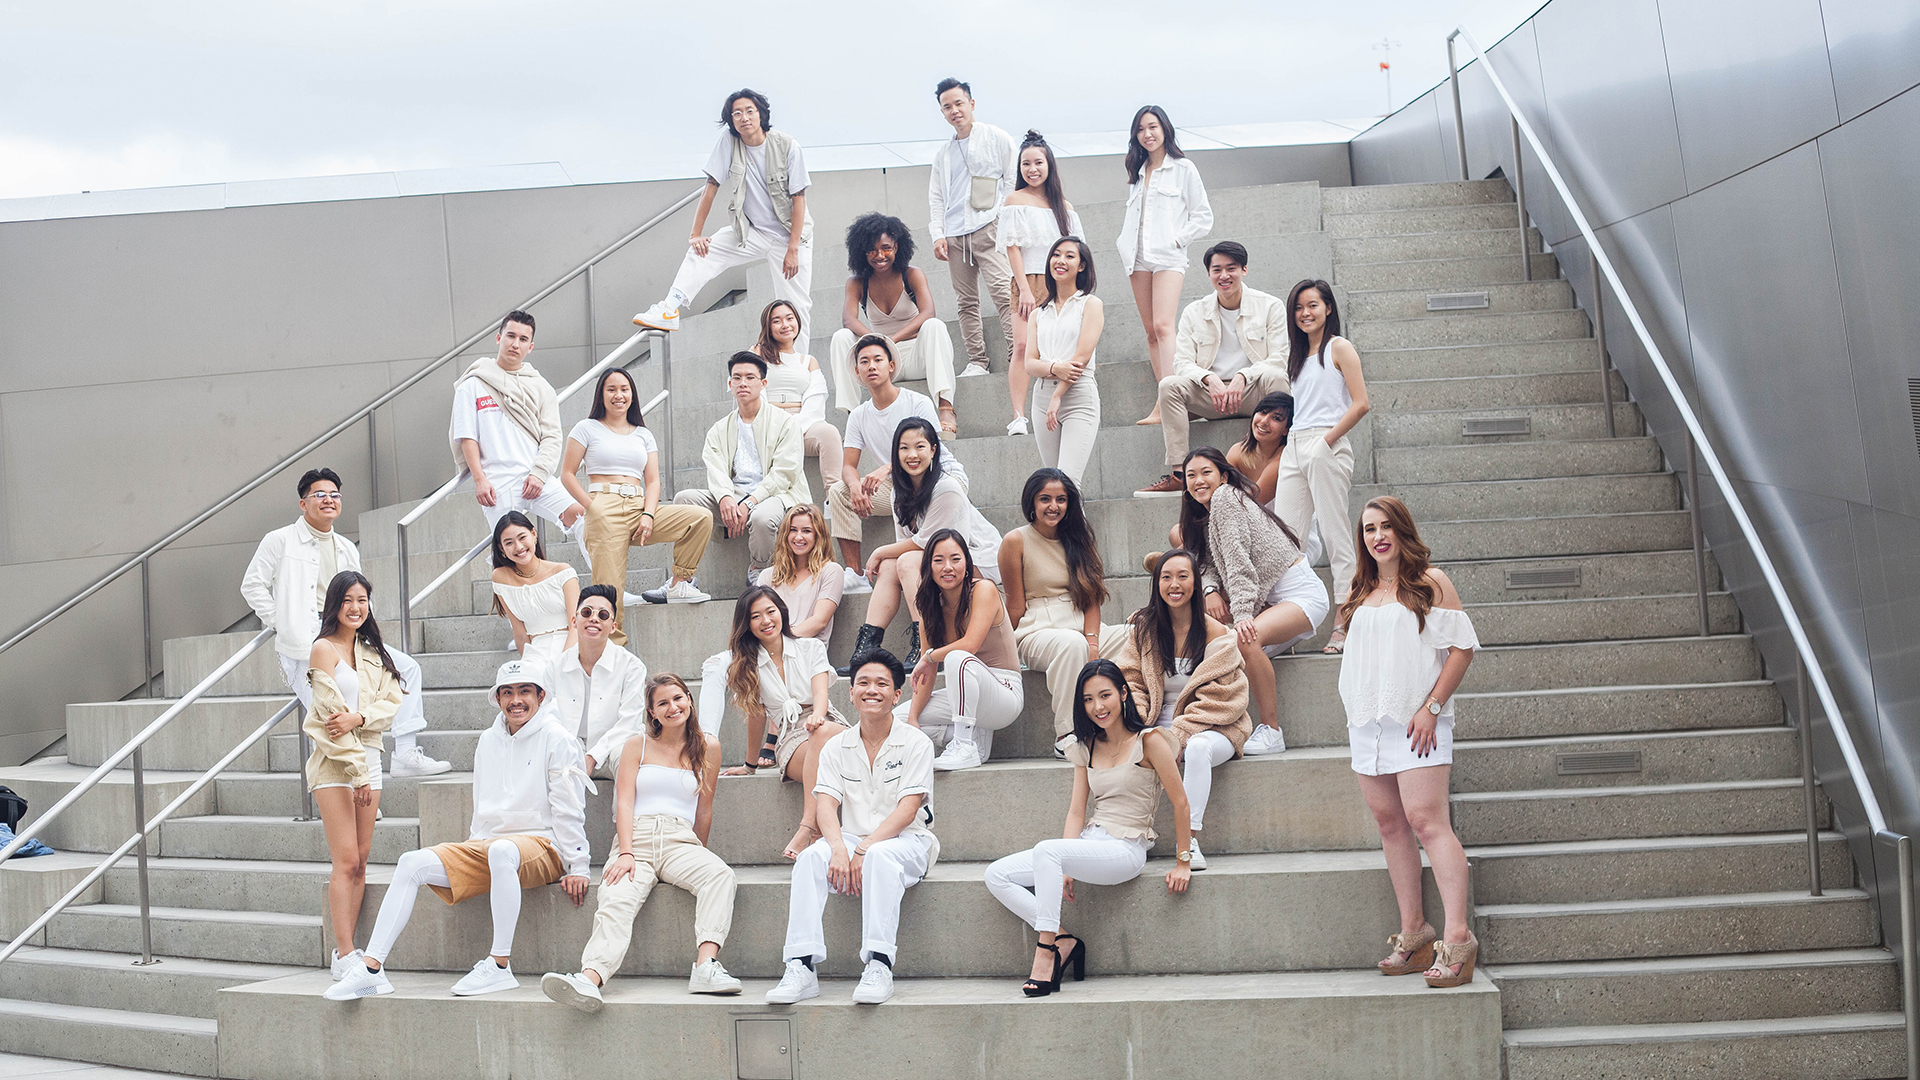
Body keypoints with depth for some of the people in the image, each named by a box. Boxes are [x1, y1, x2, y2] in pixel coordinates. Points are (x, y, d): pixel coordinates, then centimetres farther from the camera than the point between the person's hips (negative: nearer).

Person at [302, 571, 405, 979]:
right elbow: (331, 712, -11)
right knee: (346, 861, -11)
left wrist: (359, 717, -15)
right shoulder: (325, 648, -5)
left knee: (360, 861, 5)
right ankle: (344, 956, -10)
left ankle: (348, 950, 10)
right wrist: (357, 770, -13)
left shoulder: (371, 651, 15)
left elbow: (393, 700, 7)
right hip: (333, 762, -6)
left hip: (368, 757, 7)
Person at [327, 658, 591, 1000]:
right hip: (485, 846, 7)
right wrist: (472, 852, 16)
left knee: (502, 850, -41)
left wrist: (576, 867, -8)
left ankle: (500, 965, -34)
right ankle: (371, 968, -16)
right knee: (413, 862, -13)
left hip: (542, 845, -6)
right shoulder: (488, 741, 18)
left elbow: (567, 810, -5)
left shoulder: (556, 739, -2)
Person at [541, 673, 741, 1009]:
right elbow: (624, 803, 4)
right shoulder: (637, 744, 15)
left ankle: (706, 966, -46)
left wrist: (697, 855, 21)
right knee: (617, 900, -31)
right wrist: (626, 853, -10)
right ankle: (590, 979, -54)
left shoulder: (707, 746, 15)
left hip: (680, 841, 1)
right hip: (636, 839, -1)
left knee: (720, 874, -33)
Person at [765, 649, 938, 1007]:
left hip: (906, 842, -3)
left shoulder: (915, 743, -1)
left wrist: (864, 850, -22)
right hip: (851, 840, 3)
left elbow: (907, 810, -10)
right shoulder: (836, 746, 11)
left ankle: (879, 965, -39)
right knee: (811, 857, -28)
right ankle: (801, 967, -34)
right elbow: (825, 804, -2)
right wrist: (839, 848, -23)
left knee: (880, 856, -38)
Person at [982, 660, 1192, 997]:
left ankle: (1046, 951, -29)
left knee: (1046, 849, -34)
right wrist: (1064, 869, -5)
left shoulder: (1149, 740, -7)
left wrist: (1183, 863, -4)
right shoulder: (1087, 747, 12)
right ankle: (1064, 940, -10)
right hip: (1088, 844, 7)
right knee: (996, 876, -6)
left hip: (1126, 851, -7)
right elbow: (1077, 811, 7)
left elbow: (1180, 802, -5)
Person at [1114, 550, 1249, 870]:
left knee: (1198, 748, -37)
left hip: (1210, 729, -3)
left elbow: (1218, 699, -8)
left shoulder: (1216, 634, -3)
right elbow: (1131, 684, 3)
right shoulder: (1143, 629, 8)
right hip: (1158, 730, 3)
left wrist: (1178, 735, -20)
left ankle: (1191, 840, -36)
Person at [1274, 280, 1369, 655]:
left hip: (1326, 447, -7)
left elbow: (1360, 403, -8)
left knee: (1334, 532, -6)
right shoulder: (1299, 355, 21)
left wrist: (1326, 441, -14)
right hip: (1294, 447, 7)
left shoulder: (1339, 348, 1)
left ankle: (1344, 621, -4)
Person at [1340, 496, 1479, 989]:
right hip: (1368, 722, 7)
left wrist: (1432, 708, -13)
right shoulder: (1362, 591, 18)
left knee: (1426, 820, -15)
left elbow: (1462, 647, -6)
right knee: (1389, 823, 6)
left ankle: (1457, 937, -17)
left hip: (1414, 721, -6)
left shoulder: (1429, 581, -1)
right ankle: (1413, 931, 12)